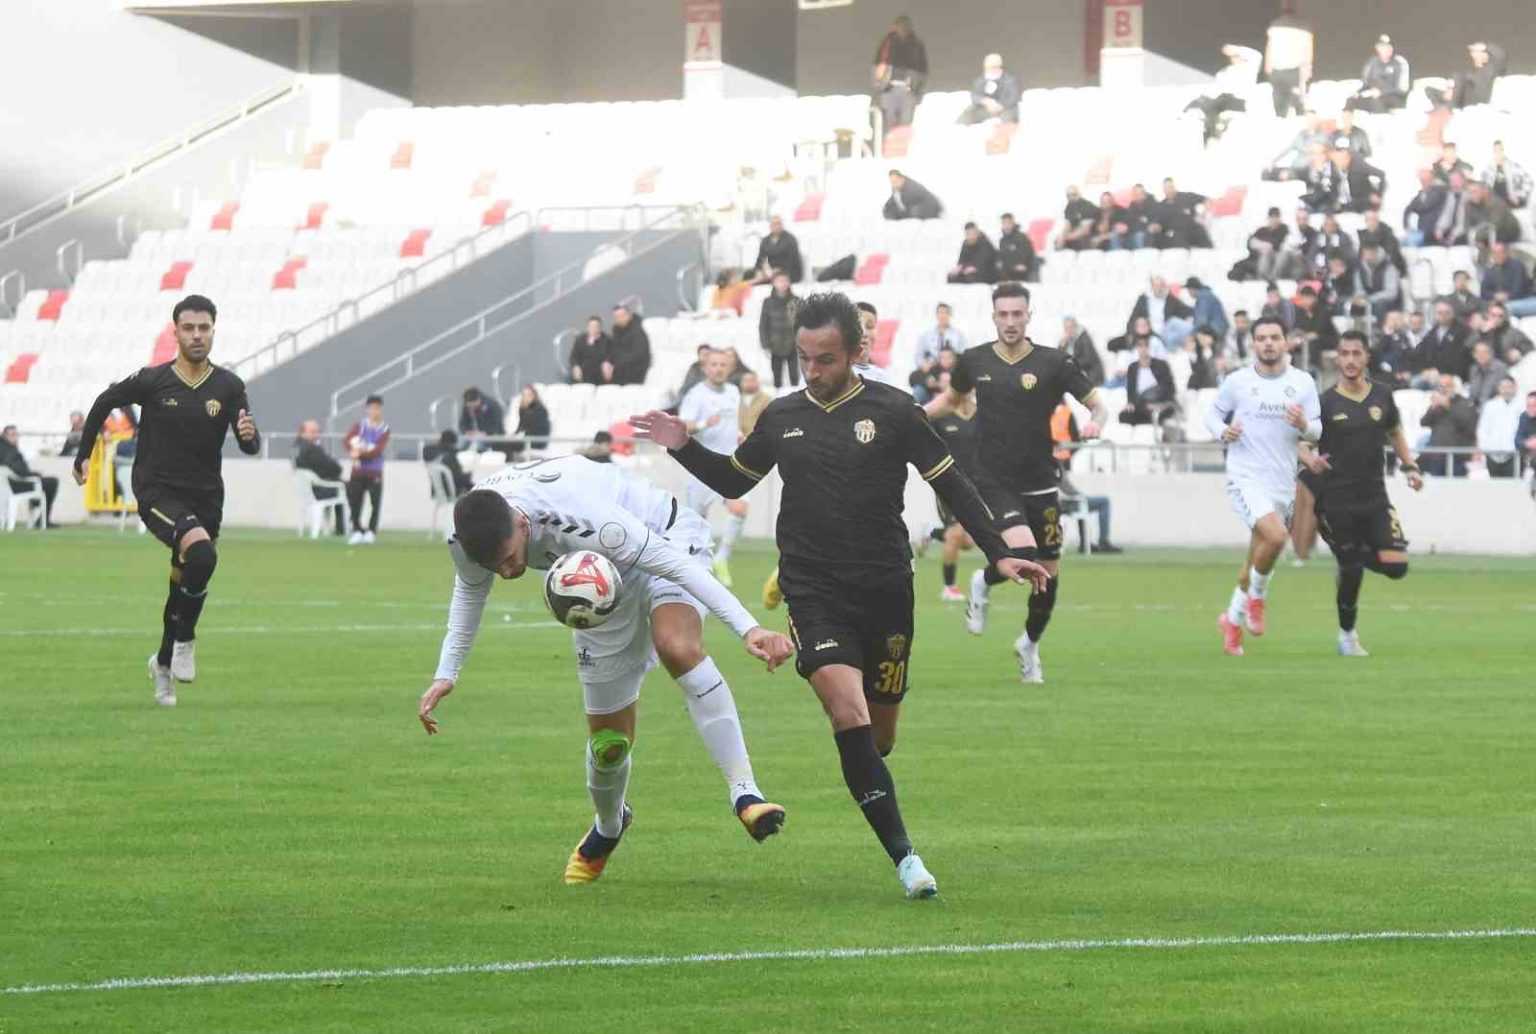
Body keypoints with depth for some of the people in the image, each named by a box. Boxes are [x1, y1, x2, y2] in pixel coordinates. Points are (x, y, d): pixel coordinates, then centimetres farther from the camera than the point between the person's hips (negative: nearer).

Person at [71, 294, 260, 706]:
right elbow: (104, 403, 10)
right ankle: (184, 641, -11)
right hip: (157, 493, -4)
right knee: (202, 553, -30)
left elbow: (250, 447, -8)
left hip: (205, 498, 4)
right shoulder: (152, 381, -8)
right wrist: (83, 454, 14)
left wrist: (249, 434, -32)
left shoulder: (228, 387, -2)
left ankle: (164, 663, 37)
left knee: (184, 583, 13)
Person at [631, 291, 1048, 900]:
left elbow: (951, 485, 5)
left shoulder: (892, 411, -1)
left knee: (880, 731, 6)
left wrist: (998, 554, 1)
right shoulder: (781, 418, 8)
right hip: (814, 594, 0)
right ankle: (902, 855, -25)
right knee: (847, 708, -22)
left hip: (886, 593, 0)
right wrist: (684, 449, 8)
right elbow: (733, 480, 24)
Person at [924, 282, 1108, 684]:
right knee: (1022, 554, -25)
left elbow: (1096, 403, 2)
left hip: (1040, 486, 1)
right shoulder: (975, 361, 1)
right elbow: (951, 398, 22)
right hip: (993, 482, -1)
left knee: (1048, 574, 5)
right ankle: (983, 584, 9)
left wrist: (1095, 422, -21)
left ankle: (1030, 646, 31)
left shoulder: (1054, 363, -4)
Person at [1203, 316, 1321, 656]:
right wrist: (1223, 432, -12)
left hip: (1283, 484, 4)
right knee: (1276, 535, -28)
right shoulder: (1237, 382, -2)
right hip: (1246, 478, -4)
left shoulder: (1302, 383, 4)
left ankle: (1233, 621, 32)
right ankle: (1256, 599, -3)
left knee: (1257, 562, 11)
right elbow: (1212, 413, 10)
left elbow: (1317, 431, 9)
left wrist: (1304, 425, -15)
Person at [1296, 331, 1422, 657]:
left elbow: (1394, 433, 22)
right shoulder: (1325, 402, -6)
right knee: (1350, 571, -1)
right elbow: (1303, 444, -3)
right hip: (1336, 500, -3)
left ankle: (1358, 554, 25)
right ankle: (1347, 635, 21)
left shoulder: (1382, 396, 5)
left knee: (1395, 565, -9)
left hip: (1374, 497, 3)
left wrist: (1409, 466, 11)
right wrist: (1310, 460, -25)